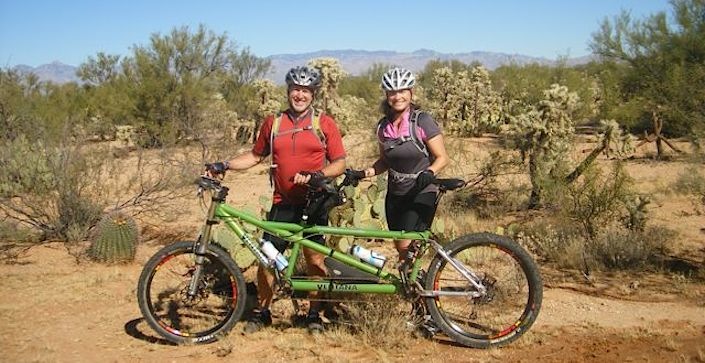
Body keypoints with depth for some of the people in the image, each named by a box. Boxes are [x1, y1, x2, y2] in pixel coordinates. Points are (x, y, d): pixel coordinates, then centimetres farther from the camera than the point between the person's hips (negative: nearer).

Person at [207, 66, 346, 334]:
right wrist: (225, 165, 5)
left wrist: (318, 175, -17)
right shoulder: (273, 123, 8)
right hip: (283, 204, 2)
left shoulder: (324, 124, 1)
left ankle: (314, 314, 19)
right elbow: (256, 156, 17)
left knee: (315, 258, 3)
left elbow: (340, 162, 0)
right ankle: (261, 312, 20)